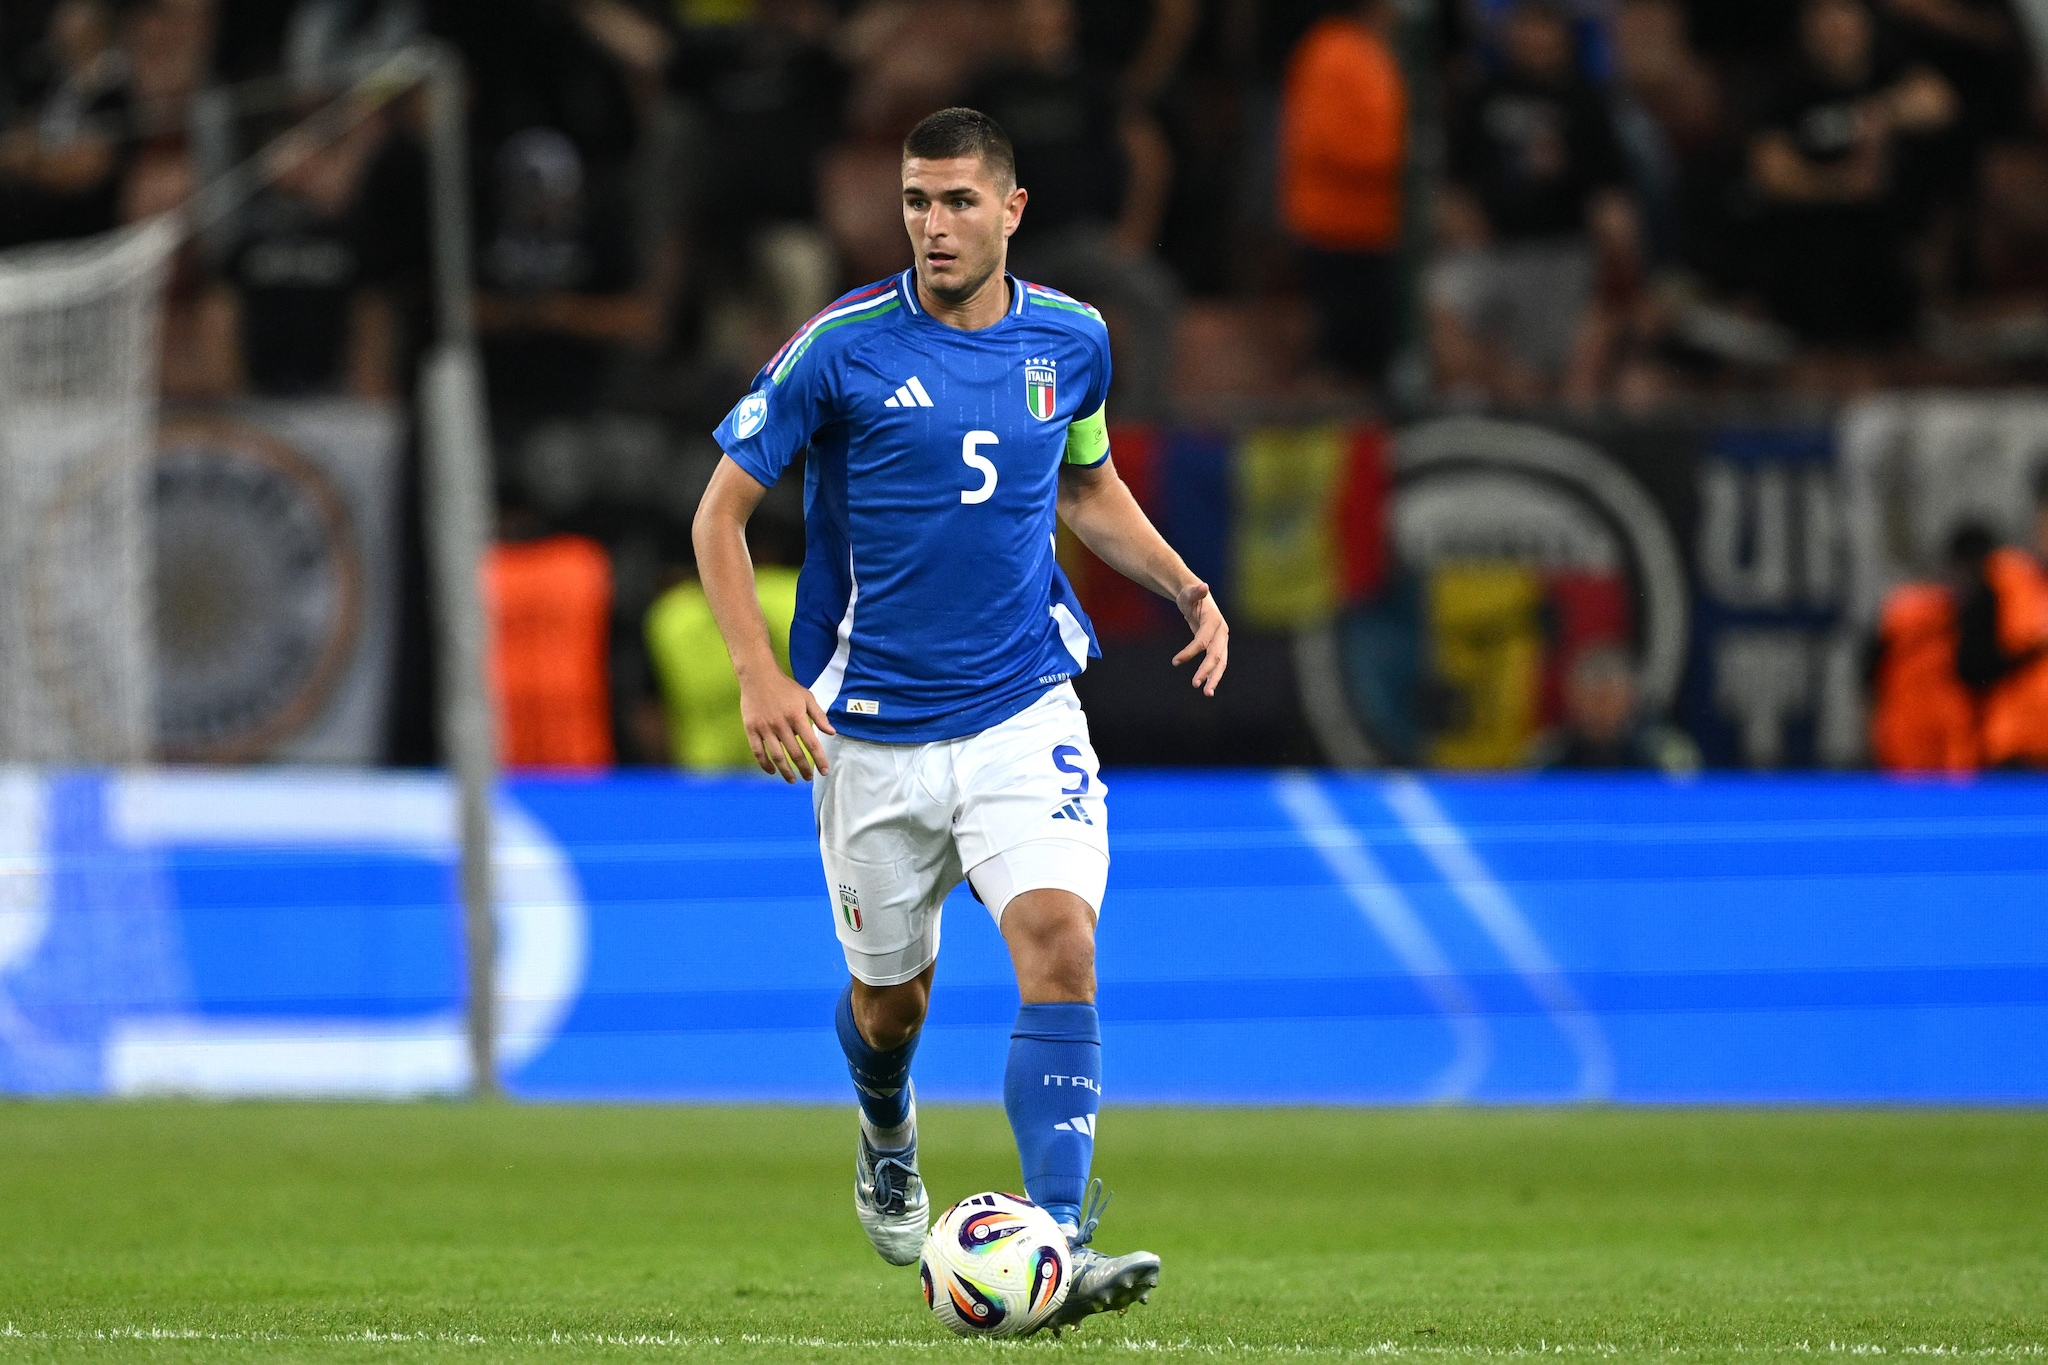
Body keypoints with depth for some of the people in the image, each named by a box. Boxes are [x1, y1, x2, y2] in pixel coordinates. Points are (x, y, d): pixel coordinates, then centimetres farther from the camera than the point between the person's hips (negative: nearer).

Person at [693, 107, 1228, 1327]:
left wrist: (1184, 586, 6)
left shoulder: (1071, 342, 2)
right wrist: (760, 673, -15)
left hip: (1024, 712, 1)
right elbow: (724, 509, -4)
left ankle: (1057, 1246, -25)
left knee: (1061, 944, -21)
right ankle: (890, 1147, 48)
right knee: (889, 993, 13)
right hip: (874, 733, -1)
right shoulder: (841, 348, -10)